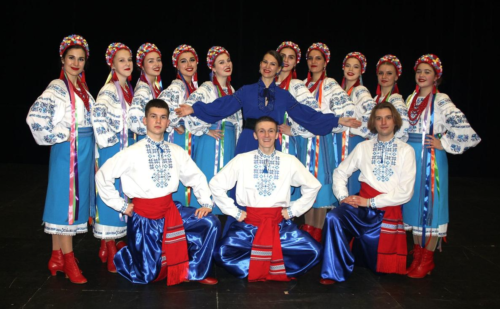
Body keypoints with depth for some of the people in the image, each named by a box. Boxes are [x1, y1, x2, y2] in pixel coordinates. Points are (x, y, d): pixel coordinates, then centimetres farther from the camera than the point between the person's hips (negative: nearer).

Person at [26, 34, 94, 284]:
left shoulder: (83, 89, 14)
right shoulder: (57, 87, -9)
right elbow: (35, 117, -21)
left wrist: (93, 156, 13)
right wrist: (57, 137, -14)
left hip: (85, 152, 8)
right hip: (67, 151, -8)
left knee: (76, 199, 11)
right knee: (66, 200, -2)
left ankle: (57, 257, 23)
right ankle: (69, 261, 6)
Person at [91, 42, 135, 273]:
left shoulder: (129, 88, 12)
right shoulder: (109, 90, -13)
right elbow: (98, 116, -29)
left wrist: (132, 142, 12)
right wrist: (107, 140, -21)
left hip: (128, 147, 8)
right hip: (113, 149, -8)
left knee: (125, 194, 15)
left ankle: (117, 243, 30)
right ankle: (109, 250, 9)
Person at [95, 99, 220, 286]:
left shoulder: (176, 152, 2)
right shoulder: (133, 153, -9)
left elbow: (196, 177, 8)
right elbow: (102, 176, -7)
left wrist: (206, 203, -5)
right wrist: (121, 205, -5)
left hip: (170, 209, 4)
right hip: (143, 214, -4)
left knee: (211, 223, -16)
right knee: (146, 275, -2)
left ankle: (195, 272, 2)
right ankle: (126, 254, 34)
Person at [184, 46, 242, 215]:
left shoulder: (231, 90, 14)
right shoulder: (207, 88, -8)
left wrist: (235, 139, 14)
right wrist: (205, 131, -15)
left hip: (229, 140, 7)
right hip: (211, 140, -7)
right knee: (208, 177, -2)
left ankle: (219, 214, 21)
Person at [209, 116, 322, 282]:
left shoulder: (289, 161, 3)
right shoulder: (242, 160, 0)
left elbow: (312, 186, 12)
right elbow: (216, 184, 1)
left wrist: (293, 210, 5)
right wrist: (235, 212, -2)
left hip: (279, 223, 1)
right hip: (250, 222, -1)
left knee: (314, 251, -19)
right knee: (221, 253, -24)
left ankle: (279, 269, 1)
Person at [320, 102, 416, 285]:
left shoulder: (406, 151, 3)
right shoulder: (363, 147, 10)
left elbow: (406, 192, -5)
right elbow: (340, 172, 11)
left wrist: (370, 202, -12)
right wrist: (343, 197, -7)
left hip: (389, 209, 0)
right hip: (362, 205, 1)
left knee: (379, 265, 3)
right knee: (333, 218, -31)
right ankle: (335, 271, -18)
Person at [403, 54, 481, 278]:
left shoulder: (441, 101, -8)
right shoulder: (411, 99, 11)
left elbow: (464, 129, -16)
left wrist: (443, 144, -11)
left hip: (430, 160, -6)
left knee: (428, 204, -1)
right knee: (413, 204, 11)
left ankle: (427, 259, 11)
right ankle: (417, 254, 24)